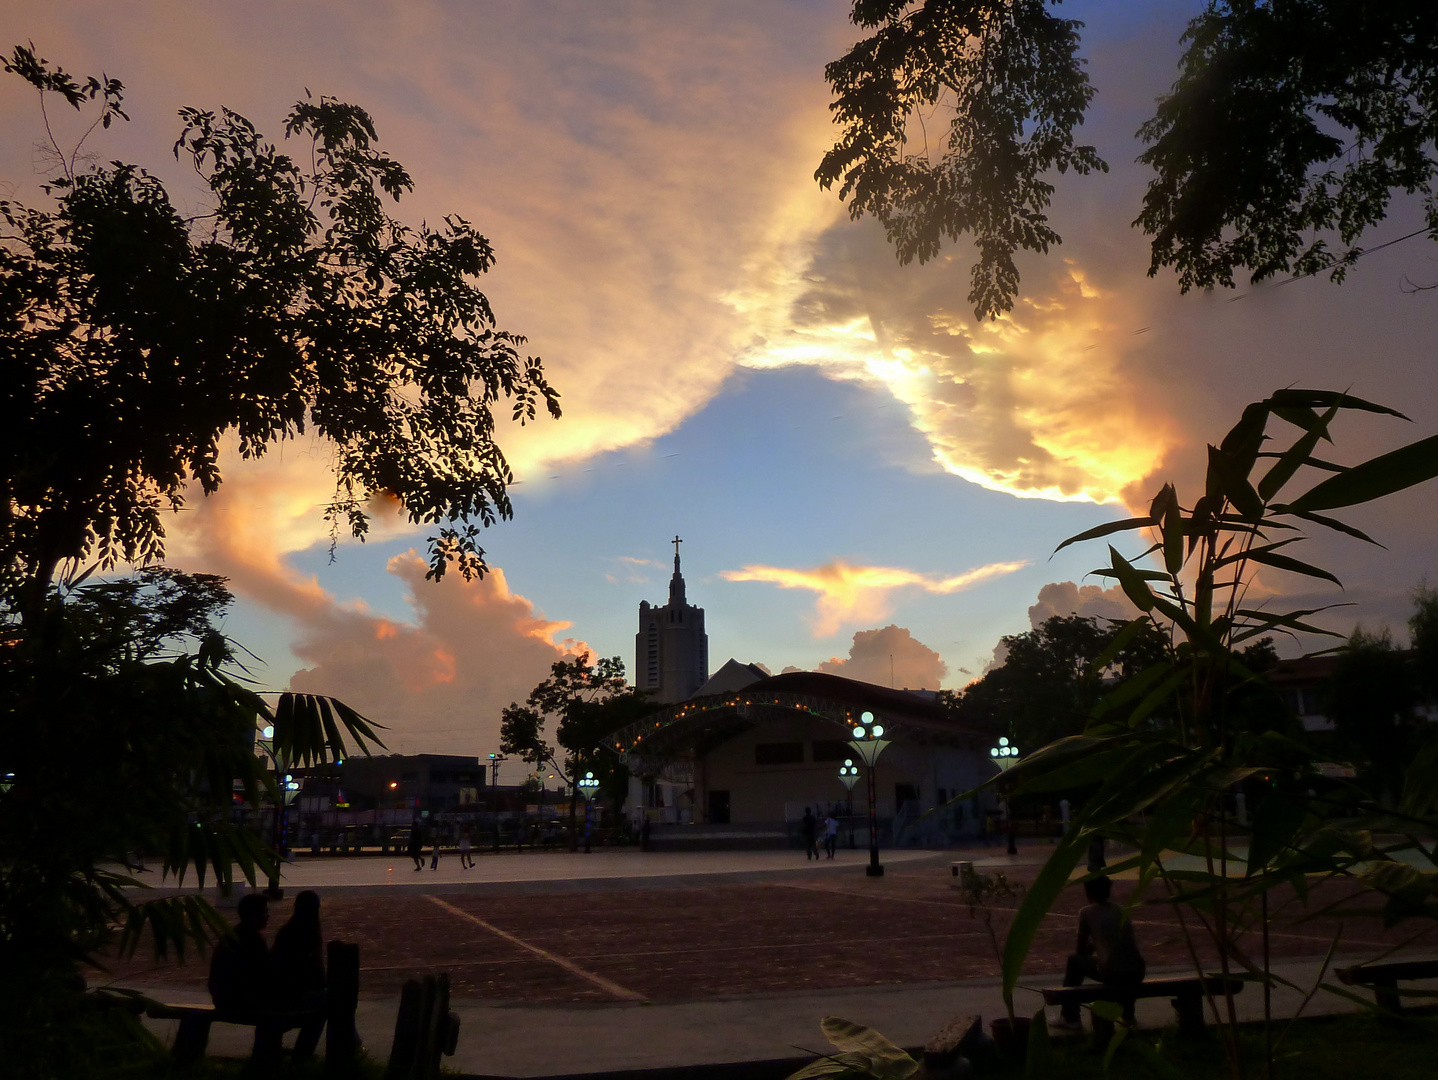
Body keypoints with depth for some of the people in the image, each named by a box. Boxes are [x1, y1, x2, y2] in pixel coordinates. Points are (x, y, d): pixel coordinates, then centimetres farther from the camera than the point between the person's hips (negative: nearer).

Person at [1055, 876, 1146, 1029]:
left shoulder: (1086, 913, 6)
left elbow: (1081, 950, 14)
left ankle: (1070, 1018, 24)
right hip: (1138, 974, 5)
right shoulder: (1121, 910, 19)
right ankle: (1128, 1015, 44)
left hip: (1111, 974, -5)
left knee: (1074, 961, 21)